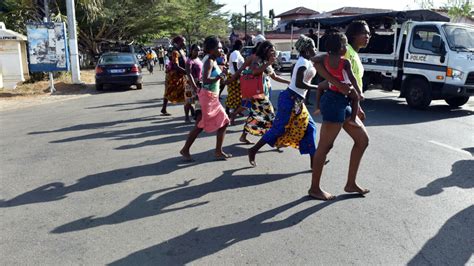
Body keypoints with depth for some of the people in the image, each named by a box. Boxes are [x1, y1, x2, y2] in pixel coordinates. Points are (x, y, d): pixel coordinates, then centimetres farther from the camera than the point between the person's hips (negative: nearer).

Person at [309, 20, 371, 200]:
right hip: (335, 101, -10)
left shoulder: (355, 55, 19)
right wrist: (339, 85, -28)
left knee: (363, 139, 14)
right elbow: (317, 61, -21)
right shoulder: (345, 49, -8)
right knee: (325, 146, -3)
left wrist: (358, 109, 22)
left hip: (344, 104, 10)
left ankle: (351, 183, 21)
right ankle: (314, 188, 9)